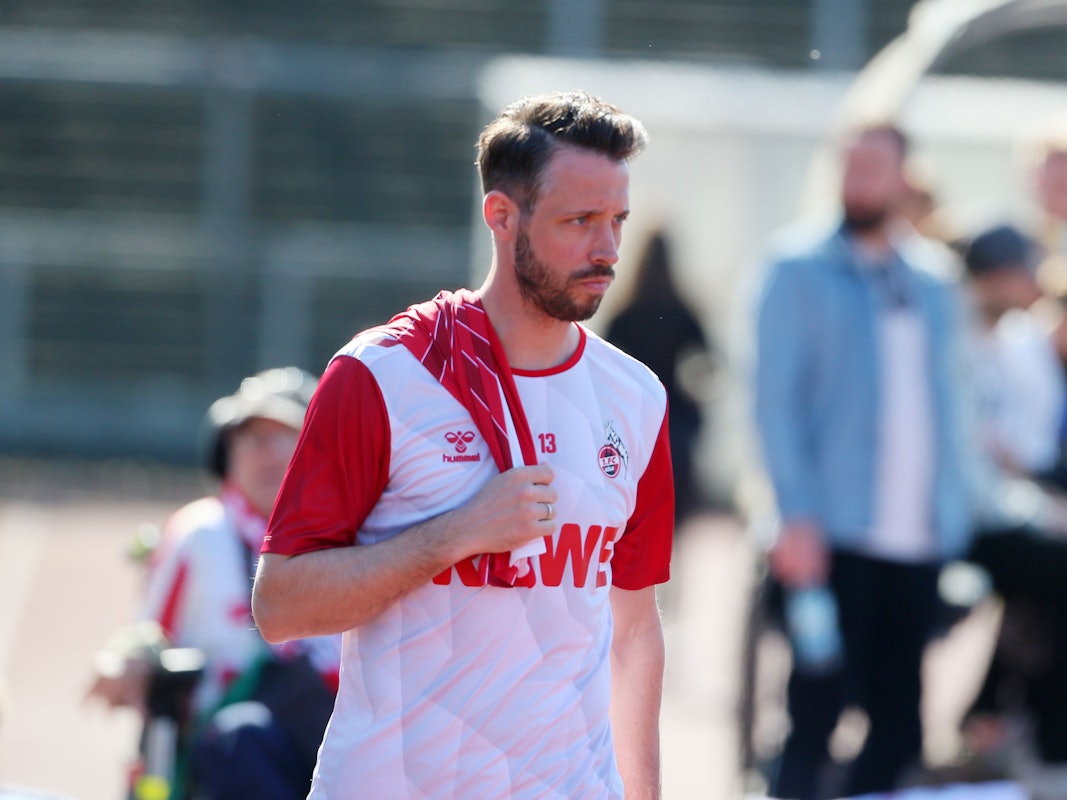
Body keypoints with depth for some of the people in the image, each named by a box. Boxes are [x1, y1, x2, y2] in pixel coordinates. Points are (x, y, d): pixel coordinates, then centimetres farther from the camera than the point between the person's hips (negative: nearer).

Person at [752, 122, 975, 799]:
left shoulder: (931, 285, 16)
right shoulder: (801, 272, 0)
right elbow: (777, 399, -6)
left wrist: (955, 511, 11)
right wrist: (797, 517, -15)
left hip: (919, 539, 5)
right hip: (836, 537, -5)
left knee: (899, 723, 5)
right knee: (820, 706, -7)